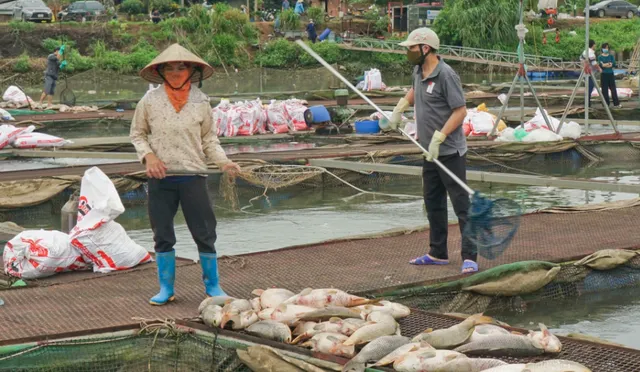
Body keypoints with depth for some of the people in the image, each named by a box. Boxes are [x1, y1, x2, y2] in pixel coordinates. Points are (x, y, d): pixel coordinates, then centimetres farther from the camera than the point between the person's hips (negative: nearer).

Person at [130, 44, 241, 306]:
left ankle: (212, 285, 17)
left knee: (205, 233, 3)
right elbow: (137, 133, 9)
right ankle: (166, 287, 22)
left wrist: (223, 162, -6)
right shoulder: (150, 101, -1)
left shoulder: (200, 101, 1)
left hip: (193, 176, 0)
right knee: (162, 235, 9)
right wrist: (148, 156, -8)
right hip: (160, 177, 0)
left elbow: (209, 138, 8)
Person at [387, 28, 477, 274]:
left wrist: (439, 138, -24)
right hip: (430, 152, 10)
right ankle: (438, 254, 25)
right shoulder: (419, 71, 9)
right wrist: (400, 107, 21)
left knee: (461, 203, -8)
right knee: (433, 202, 15)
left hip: (449, 152, -10)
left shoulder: (446, 75, -18)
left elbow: (460, 111, -21)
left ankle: (470, 258, -7)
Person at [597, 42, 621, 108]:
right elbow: (600, 65, -12)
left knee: (613, 89, 0)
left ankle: (616, 104, 3)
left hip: (610, 74, 1)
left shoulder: (611, 56, 6)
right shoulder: (600, 57, 1)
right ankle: (606, 104, 8)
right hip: (604, 74, -1)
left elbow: (613, 64, -7)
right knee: (604, 89, 0)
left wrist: (604, 65, -17)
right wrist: (609, 64, -18)